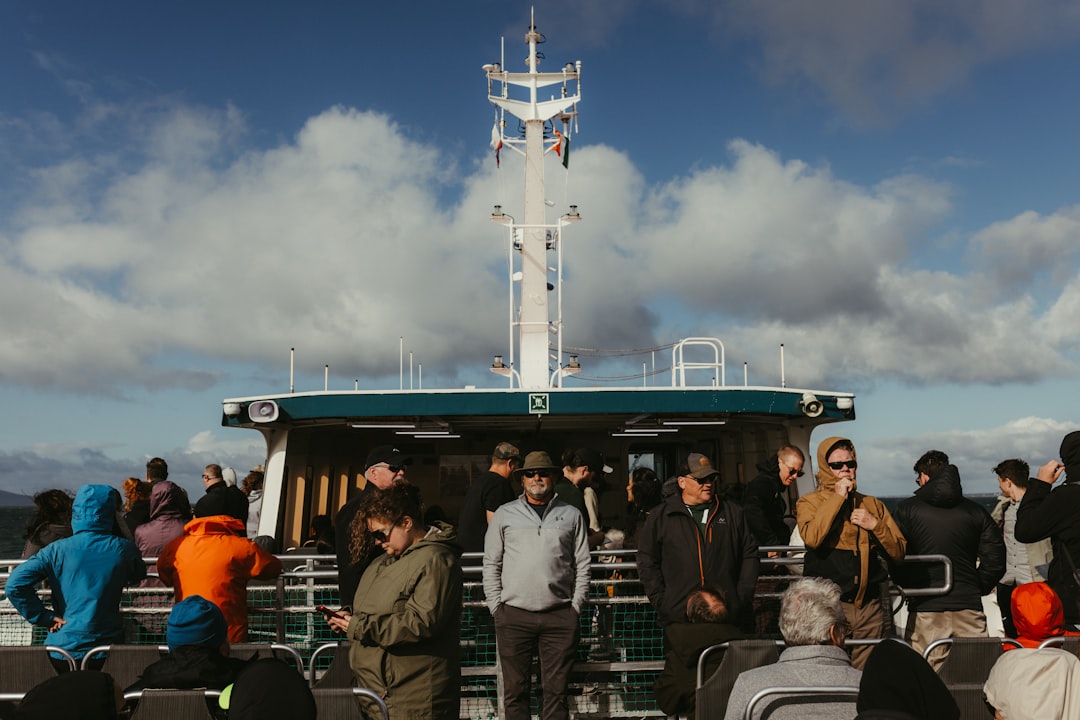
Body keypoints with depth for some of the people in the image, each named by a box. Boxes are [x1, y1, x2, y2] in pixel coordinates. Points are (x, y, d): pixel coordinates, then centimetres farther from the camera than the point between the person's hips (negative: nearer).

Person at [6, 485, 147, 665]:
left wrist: (46, 618, -7)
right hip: (108, 646, 0)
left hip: (65, 645, 0)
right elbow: (138, 577, 13)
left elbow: (15, 584, -15)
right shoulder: (123, 549, -7)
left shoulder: (57, 550, -10)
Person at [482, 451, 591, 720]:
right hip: (513, 616, 0)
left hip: (560, 616, 0)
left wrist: (575, 606, 1)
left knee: (556, 691, 5)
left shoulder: (571, 515, 8)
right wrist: (496, 606, 1)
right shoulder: (505, 514, 7)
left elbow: (582, 564, 8)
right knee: (515, 690, 5)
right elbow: (491, 563, 8)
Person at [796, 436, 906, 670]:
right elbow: (812, 538, -18)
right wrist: (837, 497, -11)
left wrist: (876, 525, -5)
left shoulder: (873, 505, 16)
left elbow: (899, 552, 12)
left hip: (870, 607, 4)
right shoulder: (809, 502, 3)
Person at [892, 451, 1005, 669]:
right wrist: (977, 589, 16)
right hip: (969, 609, 3)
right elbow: (995, 559, 5)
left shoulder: (907, 509, 0)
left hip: (925, 609, -3)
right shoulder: (975, 511, 8)